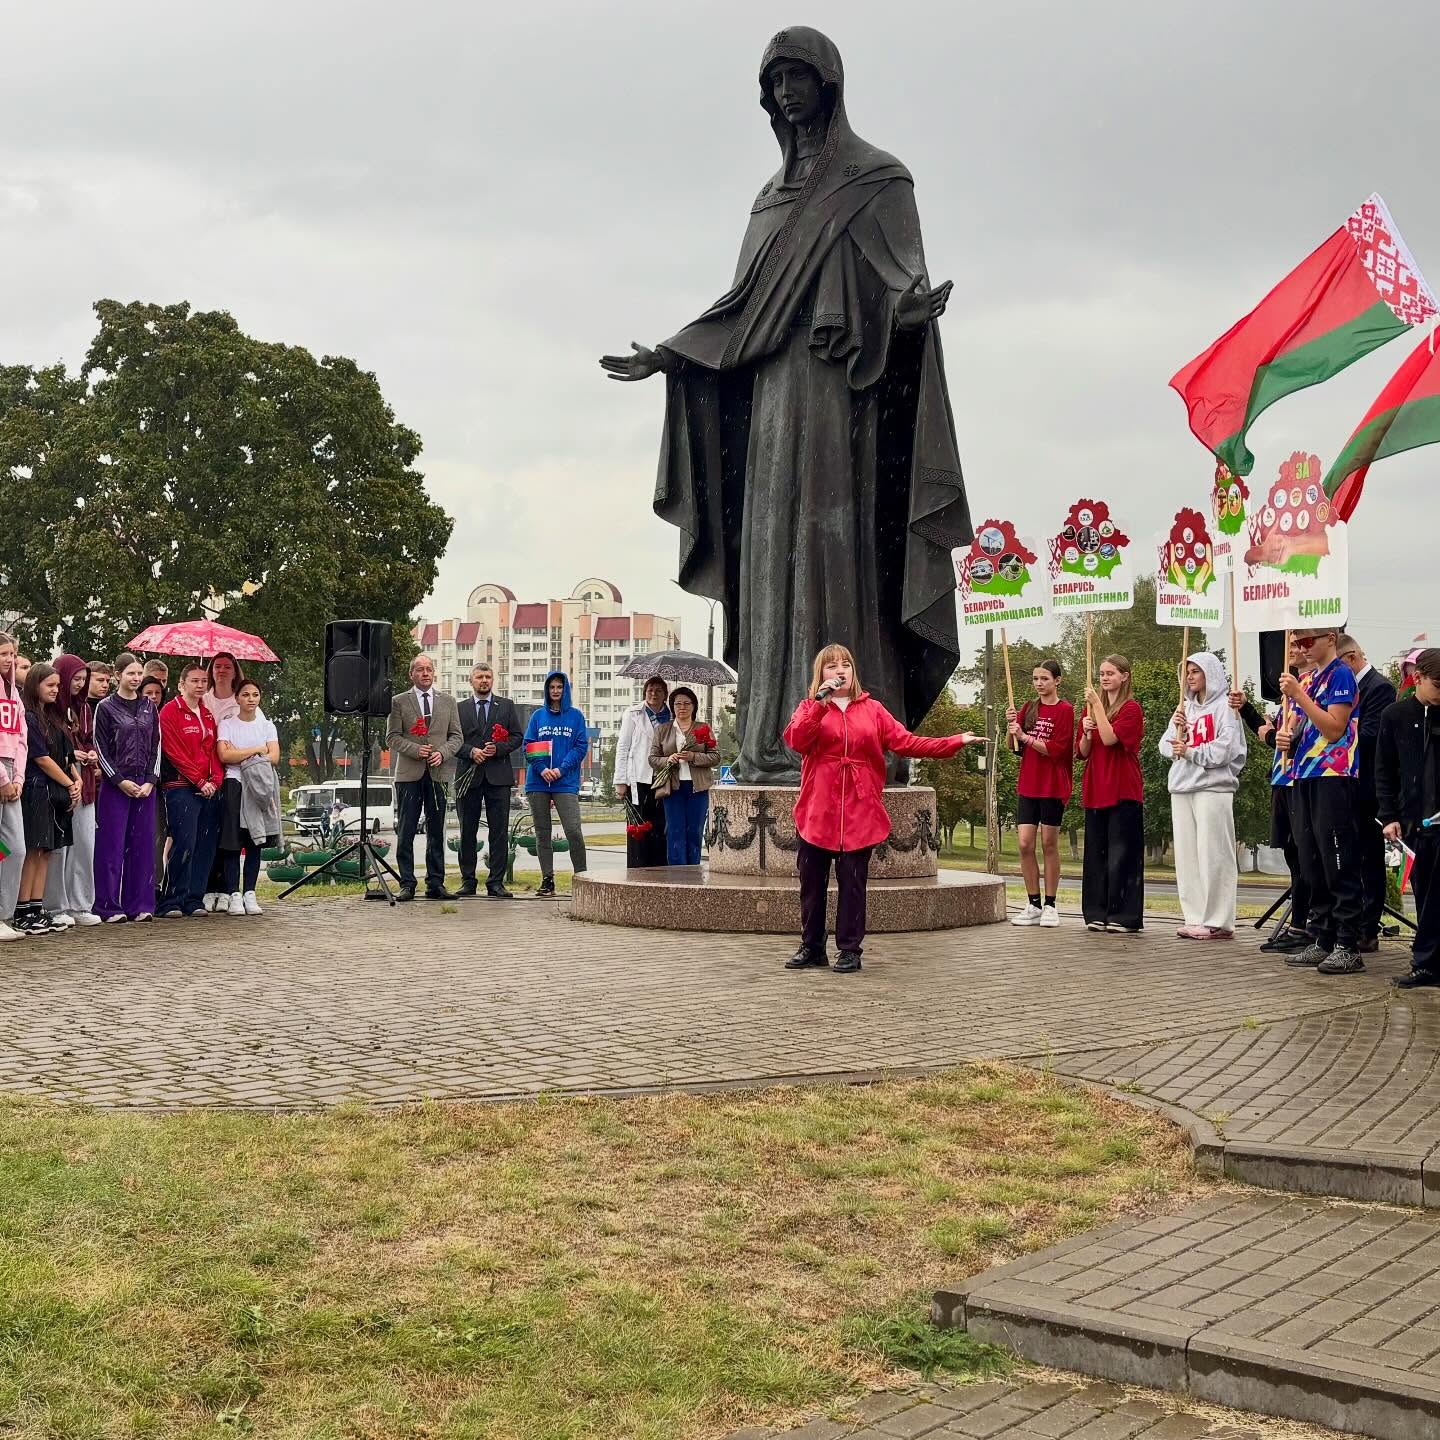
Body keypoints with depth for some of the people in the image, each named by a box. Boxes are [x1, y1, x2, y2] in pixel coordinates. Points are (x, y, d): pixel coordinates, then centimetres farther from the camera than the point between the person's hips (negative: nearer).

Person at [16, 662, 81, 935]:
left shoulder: (53, 717, 17)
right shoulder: (28, 717, -9)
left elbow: (67, 755, 17)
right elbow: (42, 759, -12)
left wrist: (77, 780, 0)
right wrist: (70, 784, -7)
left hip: (56, 793, 8)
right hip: (36, 791, -8)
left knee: (46, 851, 7)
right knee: (32, 851, -7)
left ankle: (37, 910, 10)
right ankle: (22, 914, -4)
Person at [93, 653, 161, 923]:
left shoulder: (150, 707, 12)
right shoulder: (106, 707, 0)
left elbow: (156, 747, 10)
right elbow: (101, 749, -4)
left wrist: (151, 781, -3)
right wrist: (121, 781, -11)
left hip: (145, 785, 4)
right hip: (115, 785, -4)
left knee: (142, 844, 4)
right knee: (113, 845, -3)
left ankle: (139, 905, 9)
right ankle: (109, 906, 2)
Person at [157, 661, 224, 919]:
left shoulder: (208, 715, 19)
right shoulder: (171, 711, -3)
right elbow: (174, 752, -10)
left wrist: (215, 780, -1)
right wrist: (199, 781, -13)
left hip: (209, 789, 7)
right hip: (181, 788, -7)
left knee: (206, 846, 4)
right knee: (184, 844, -14)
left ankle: (194, 900, 11)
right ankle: (171, 903, -9)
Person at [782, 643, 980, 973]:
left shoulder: (872, 710, 11)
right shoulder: (810, 707, 8)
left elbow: (907, 742, 4)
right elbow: (795, 740, -11)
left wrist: (955, 742, -3)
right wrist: (821, 701, -17)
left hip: (859, 813, 0)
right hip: (817, 812, 0)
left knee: (853, 883, 1)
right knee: (812, 883, 5)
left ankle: (850, 950, 10)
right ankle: (811, 948, 17)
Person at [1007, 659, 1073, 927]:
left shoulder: (1065, 710, -6)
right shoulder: (1029, 707, 10)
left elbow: (1056, 749, -14)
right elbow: (1015, 747, 9)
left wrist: (1025, 736, -16)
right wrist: (1011, 726, -9)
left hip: (1053, 786, -4)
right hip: (1028, 785, 5)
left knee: (1049, 844, 2)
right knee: (1025, 844, -1)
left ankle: (1050, 906, 10)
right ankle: (1033, 905, 7)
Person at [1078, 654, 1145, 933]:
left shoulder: (1132, 708, -5)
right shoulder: (1092, 707, 13)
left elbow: (1109, 738, -19)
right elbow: (1083, 753, 12)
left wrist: (1097, 704, -15)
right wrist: (1085, 732, -7)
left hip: (1124, 792, -6)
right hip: (1095, 791, 6)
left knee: (1122, 854, -5)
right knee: (1096, 854, 8)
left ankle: (1125, 917, -1)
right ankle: (1098, 913, 14)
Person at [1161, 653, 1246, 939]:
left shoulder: (1224, 707, -2)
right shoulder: (1184, 708, 18)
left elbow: (1226, 748, -13)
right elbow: (1166, 747, 13)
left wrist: (1190, 752, -8)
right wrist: (1175, 727, -4)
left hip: (1213, 788, -7)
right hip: (1182, 788, 7)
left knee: (1212, 854, -7)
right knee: (1186, 855, 6)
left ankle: (1218, 922, -5)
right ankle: (1195, 918, 11)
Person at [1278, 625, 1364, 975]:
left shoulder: (1340, 674, -7)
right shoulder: (1305, 680, 18)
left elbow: (1334, 729, -16)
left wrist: (1299, 695, -19)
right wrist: (1286, 738, 2)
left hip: (1333, 778, -8)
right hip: (1304, 777, 8)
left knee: (1339, 865, -6)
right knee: (1313, 866, 10)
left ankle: (1348, 946, -4)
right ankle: (1322, 941, 17)